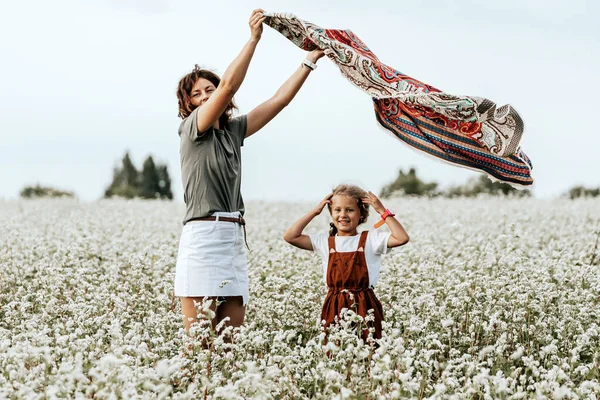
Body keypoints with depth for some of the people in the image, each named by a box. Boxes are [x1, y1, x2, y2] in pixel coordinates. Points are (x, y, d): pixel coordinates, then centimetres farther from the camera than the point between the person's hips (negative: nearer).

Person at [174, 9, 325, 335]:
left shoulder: (233, 131, 17)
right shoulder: (191, 128, -1)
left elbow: (279, 100, 18)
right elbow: (229, 85, -14)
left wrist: (312, 59, 20)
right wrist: (253, 39, -13)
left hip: (234, 237, 7)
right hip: (203, 236, -7)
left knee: (232, 332, 2)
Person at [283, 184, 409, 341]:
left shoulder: (371, 239, 2)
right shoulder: (325, 241, 8)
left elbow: (402, 238, -11)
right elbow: (290, 237, 1)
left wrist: (382, 211, -8)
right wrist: (314, 212, 4)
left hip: (365, 306, -2)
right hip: (335, 307, 2)